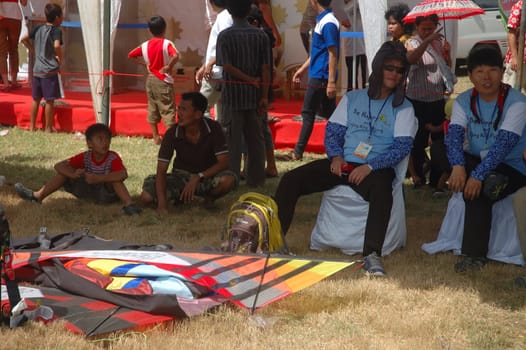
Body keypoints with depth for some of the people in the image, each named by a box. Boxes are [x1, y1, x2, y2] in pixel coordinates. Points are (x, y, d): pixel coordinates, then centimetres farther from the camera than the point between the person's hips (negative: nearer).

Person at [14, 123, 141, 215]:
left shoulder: (113, 158, -19)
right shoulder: (85, 157, -8)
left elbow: (123, 174, -40)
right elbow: (58, 166, -9)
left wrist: (98, 178, -43)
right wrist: (73, 174, -30)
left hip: (107, 194, -5)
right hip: (87, 190, 5)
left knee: (113, 177, -33)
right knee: (66, 170, -4)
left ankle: (128, 204, -45)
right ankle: (38, 196, 1)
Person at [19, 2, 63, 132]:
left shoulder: (39, 28, 7)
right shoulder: (56, 31, -12)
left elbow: (24, 39, 11)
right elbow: (57, 46, -29)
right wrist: (60, 58, -13)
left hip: (37, 69, 6)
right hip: (50, 71, -6)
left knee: (36, 99, 14)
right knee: (50, 100, 1)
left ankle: (32, 126, 18)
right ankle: (48, 127, 5)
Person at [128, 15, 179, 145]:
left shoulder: (145, 45, 2)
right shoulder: (167, 44, -13)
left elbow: (131, 55, 10)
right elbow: (175, 56, -31)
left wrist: (142, 63, 11)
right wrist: (169, 67, -17)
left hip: (150, 80, 5)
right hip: (164, 80, -5)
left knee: (153, 109, 13)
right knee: (168, 110, -2)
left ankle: (156, 138, 16)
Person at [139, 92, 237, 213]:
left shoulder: (213, 128, -16)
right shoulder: (172, 134, -16)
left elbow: (223, 162, -19)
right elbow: (161, 170, -18)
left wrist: (198, 177, -33)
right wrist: (162, 203, -32)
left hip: (207, 175, -1)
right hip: (181, 176, 1)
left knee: (228, 180, -36)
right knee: (146, 197, -23)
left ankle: (210, 197, -1)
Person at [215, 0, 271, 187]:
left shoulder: (225, 35, -8)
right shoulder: (260, 35, 1)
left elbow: (227, 66, -15)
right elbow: (266, 68, -3)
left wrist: (252, 80, -7)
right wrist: (264, 96, -1)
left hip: (233, 95, -3)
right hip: (254, 95, 3)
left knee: (232, 138, 1)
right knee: (255, 138, 9)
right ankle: (256, 178, 13)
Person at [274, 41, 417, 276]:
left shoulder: (403, 108, 6)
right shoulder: (352, 98, 16)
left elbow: (402, 146, -5)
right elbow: (332, 130, 14)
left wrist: (370, 167, -18)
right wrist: (335, 156, -7)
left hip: (376, 167, -4)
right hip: (342, 163, 4)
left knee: (382, 192, -40)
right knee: (291, 180, -14)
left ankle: (372, 255, -43)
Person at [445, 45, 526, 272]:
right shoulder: (464, 101, 0)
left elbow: (504, 144, -26)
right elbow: (454, 135, -14)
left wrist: (478, 175, -37)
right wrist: (458, 166, -35)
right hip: (476, 161, 5)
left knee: (476, 192, -31)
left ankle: (475, 255, -18)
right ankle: (490, 183, -27)